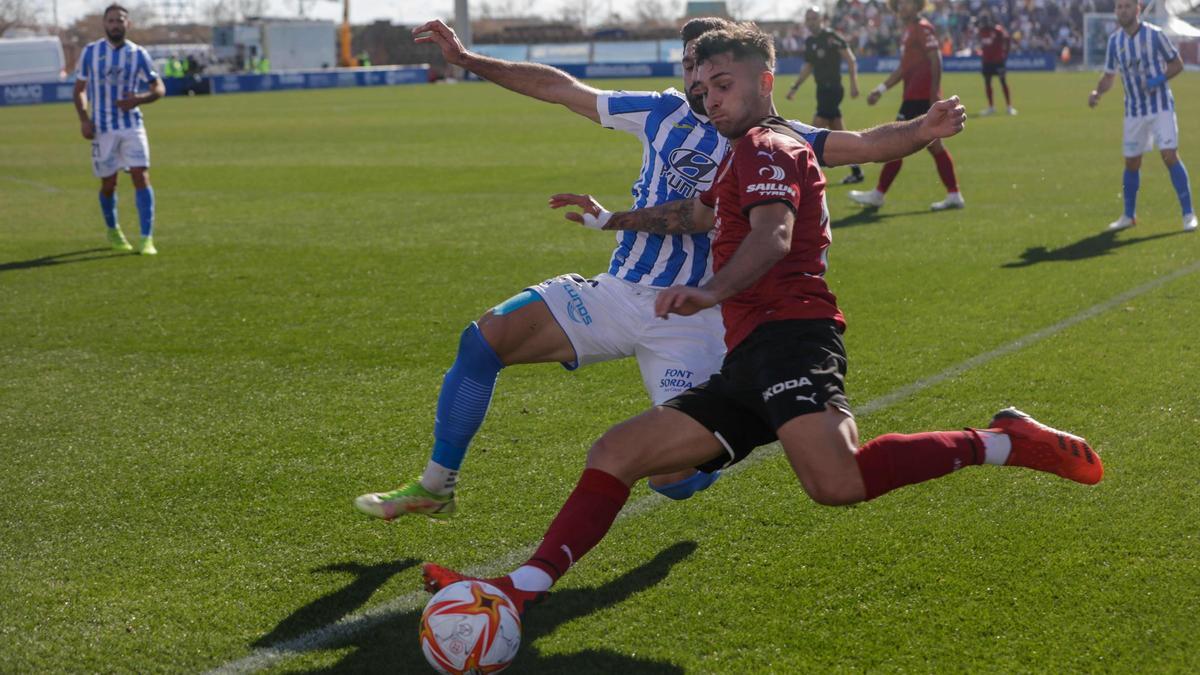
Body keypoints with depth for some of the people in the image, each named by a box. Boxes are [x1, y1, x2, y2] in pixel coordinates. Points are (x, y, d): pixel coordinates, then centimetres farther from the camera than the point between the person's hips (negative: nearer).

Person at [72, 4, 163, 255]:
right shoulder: (90, 52, 2)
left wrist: (140, 98, -15)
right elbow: (79, 89, 10)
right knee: (108, 184, 6)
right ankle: (113, 231, 32)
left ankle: (146, 239, -13)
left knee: (141, 177, -13)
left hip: (132, 125, 0)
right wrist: (84, 119, -5)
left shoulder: (138, 54, 1)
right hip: (102, 129, 0)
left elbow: (159, 88, 5)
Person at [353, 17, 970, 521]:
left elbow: (861, 145, -15)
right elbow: (561, 88, 13)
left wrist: (919, 132, -36)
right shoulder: (664, 113, 7)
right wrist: (467, 60, 12)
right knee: (484, 339, -12)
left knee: (671, 480, -13)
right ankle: (435, 488, 5)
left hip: (690, 321, -4)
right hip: (615, 293, 4)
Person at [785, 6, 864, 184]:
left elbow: (851, 60, -12)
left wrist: (853, 84, -19)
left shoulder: (831, 37, -11)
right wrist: (795, 87, 19)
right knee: (838, 134, 9)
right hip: (822, 90, 8)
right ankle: (856, 171, 15)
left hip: (832, 89, -8)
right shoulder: (809, 41, 12)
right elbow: (808, 67, 24)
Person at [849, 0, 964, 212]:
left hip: (920, 97, -10)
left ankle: (878, 195, 0)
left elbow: (935, 61, -17)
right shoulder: (909, 30, 20)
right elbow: (904, 68, 26)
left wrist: (934, 95, -23)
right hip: (914, 96, 10)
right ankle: (954, 196, 9)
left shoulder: (922, 28, -9)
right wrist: (881, 89, 23)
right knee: (934, 145, 9)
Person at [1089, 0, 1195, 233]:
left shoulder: (1154, 34, -10)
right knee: (1131, 163, 7)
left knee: (1170, 156, -14)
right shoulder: (1114, 40, 2)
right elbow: (1109, 76, 10)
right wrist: (1097, 92, -10)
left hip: (1161, 106, -4)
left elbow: (1177, 64, -2)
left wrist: (1159, 79, -20)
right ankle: (1129, 216, 23)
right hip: (1134, 111, 4)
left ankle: (1188, 214, -7)